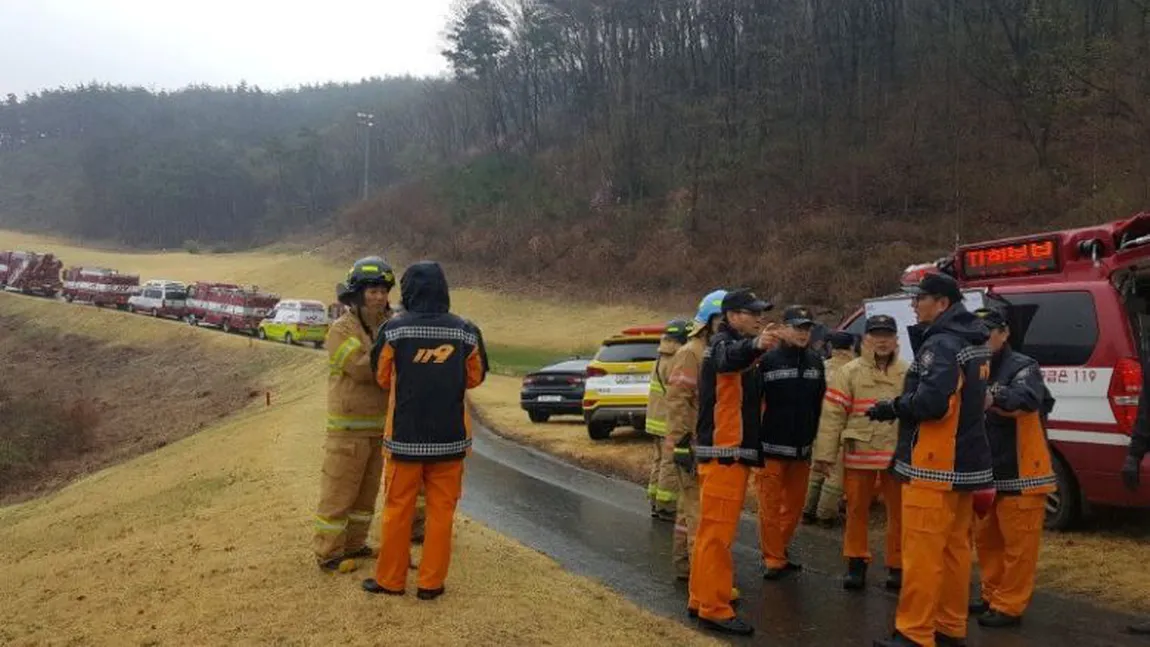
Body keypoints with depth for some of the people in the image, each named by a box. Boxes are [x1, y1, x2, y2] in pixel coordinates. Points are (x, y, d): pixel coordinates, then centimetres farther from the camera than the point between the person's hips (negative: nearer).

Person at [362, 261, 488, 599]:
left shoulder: (394, 329, -9)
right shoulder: (466, 332, -5)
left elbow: (382, 378, 4)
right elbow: (475, 378, 9)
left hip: (405, 436, -1)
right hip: (450, 437, 1)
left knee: (397, 508, 12)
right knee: (441, 510, 10)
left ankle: (390, 580, 21)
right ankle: (431, 583, 15)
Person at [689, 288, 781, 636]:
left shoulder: (738, 348, 20)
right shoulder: (723, 345, -12)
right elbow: (730, 357, -40)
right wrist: (755, 344, -59)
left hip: (733, 453, 10)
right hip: (723, 453, -10)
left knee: (713, 529, 15)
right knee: (717, 531, -8)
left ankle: (701, 599, 24)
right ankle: (714, 609, -5)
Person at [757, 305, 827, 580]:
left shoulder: (816, 362, 9)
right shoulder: (769, 360, -8)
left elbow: (819, 404, 14)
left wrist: (816, 438, 12)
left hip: (802, 447, 6)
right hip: (773, 446, -5)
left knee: (795, 503, 13)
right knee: (771, 505, -2)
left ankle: (779, 552, 27)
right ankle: (774, 559, 6)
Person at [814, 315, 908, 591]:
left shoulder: (908, 373, 6)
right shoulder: (849, 372, -1)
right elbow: (832, 415, -4)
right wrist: (825, 454, -8)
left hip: (898, 454, 2)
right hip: (859, 453, -1)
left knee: (899, 512, 9)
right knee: (857, 510, 9)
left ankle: (897, 566, 23)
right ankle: (856, 563, 23)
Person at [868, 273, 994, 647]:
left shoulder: (941, 344, -16)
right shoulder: (972, 343, 16)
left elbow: (931, 402, -27)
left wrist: (892, 408, -11)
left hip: (934, 468, -10)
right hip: (964, 464, 10)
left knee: (922, 553, -6)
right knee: (955, 549, 14)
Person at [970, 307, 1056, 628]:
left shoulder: (1024, 367, -12)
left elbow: (1027, 399, -35)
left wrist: (995, 399, -55)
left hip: (1021, 474, -8)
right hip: (988, 473, 8)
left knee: (1018, 545, -2)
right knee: (986, 539, 16)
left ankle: (1009, 606, 7)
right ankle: (993, 597, 29)